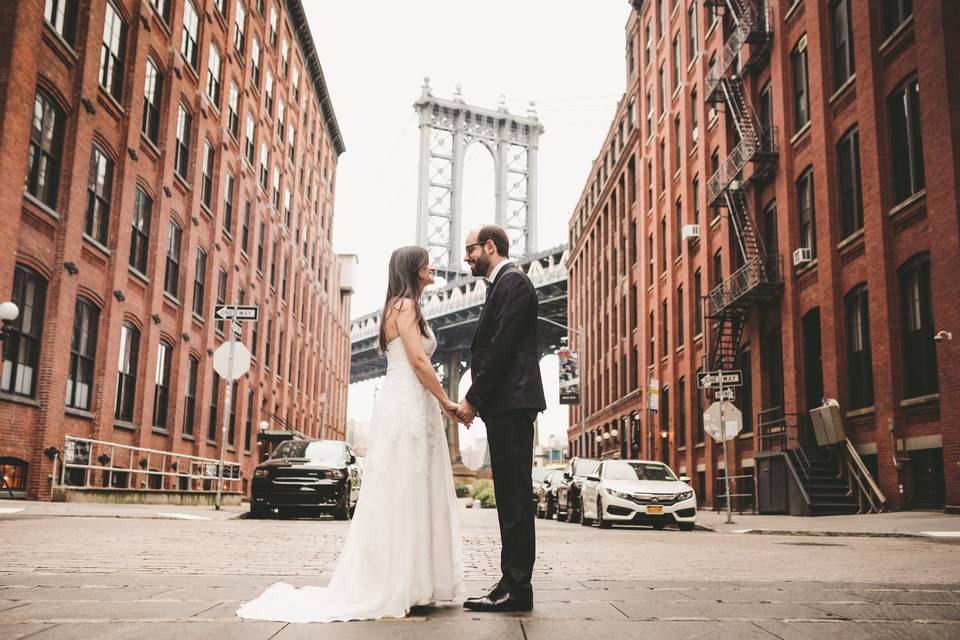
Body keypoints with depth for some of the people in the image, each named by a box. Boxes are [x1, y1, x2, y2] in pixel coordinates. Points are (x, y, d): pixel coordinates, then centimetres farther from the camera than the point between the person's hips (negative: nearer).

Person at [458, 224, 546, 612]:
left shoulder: (512, 282, -7)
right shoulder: (502, 285, 23)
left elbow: (502, 346, -16)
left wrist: (473, 398, -13)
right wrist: (475, 399, 12)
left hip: (511, 403, -10)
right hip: (504, 405, 10)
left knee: (514, 496, -8)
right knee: (511, 496, 9)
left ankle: (516, 588, -4)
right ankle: (513, 584, 14)